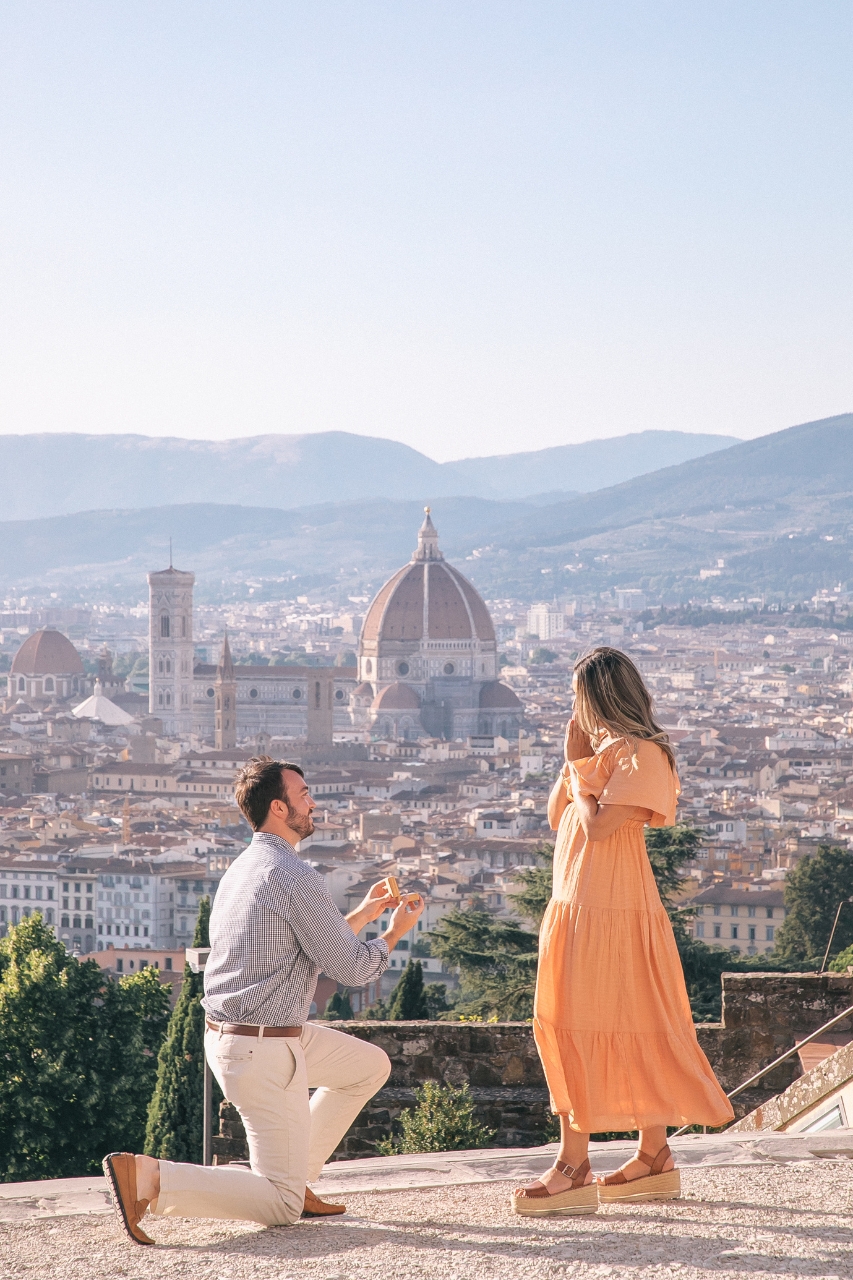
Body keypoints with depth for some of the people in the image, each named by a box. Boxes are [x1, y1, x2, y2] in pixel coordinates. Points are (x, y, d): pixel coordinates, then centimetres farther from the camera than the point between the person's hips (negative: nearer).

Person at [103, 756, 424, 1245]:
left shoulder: (243, 868, 12)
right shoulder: (296, 876, -18)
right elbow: (352, 969, -11)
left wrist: (362, 914, 26)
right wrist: (395, 932, 7)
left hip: (227, 1035, 10)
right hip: (264, 1052, -10)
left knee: (371, 1065, 24)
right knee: (282, 1208, -5)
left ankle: (293, 1178, 21)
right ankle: (148, 1178, -18)